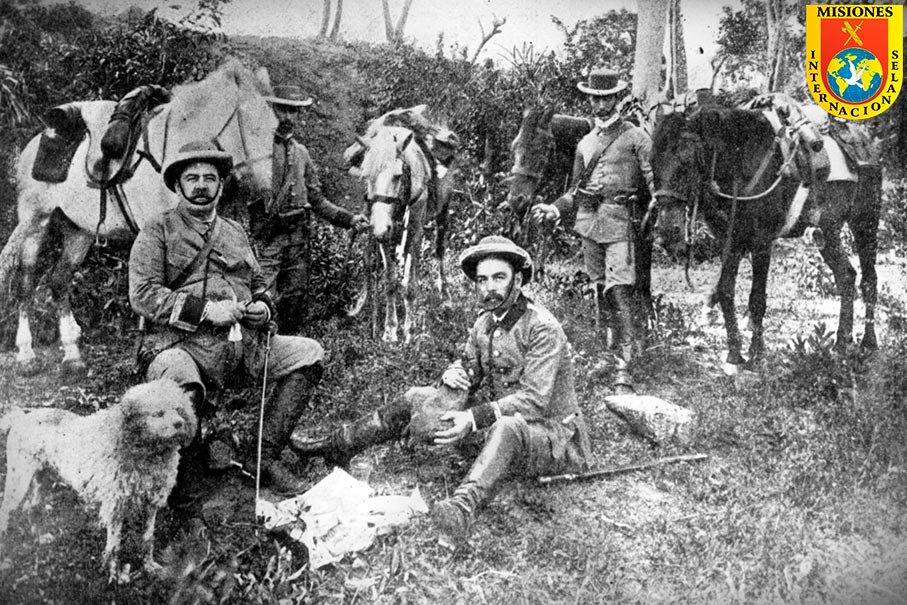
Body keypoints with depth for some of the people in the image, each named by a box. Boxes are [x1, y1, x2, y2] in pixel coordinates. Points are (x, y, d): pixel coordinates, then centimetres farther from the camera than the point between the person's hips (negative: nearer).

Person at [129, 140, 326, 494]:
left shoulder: (235, 233, 27)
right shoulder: (157, 232, 9)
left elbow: (258, 286, 35)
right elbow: (142, 295, -4)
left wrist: (263, 308, 9)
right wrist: (206, 311, -13)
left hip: (245, 341, 6)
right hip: (184, 343, -6)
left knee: (309, 353, -13)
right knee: (178, 384, -39)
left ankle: (266, 455, -5)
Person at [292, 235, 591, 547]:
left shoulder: (543, 328, -19)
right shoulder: (486, 322, 6)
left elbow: (534, 400, -26)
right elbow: (470, 371, 14)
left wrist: (475, 417, -37)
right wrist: (453, 375, -12)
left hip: (553, 434, -8)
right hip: (499, 429, 8)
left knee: (507, 427, -44)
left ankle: (462, 508, -67)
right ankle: (334, 445, 8)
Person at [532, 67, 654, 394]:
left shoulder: (635, 137, 5)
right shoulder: (585, 143, 21)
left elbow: (654, 179, -2)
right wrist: (555, 208, 8)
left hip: (618, 220, -6)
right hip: (588, 222, 6)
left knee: (619, 291, -14)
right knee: (600, 290, 8)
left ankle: (624, 367, -17)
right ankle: (632, 342, 24)